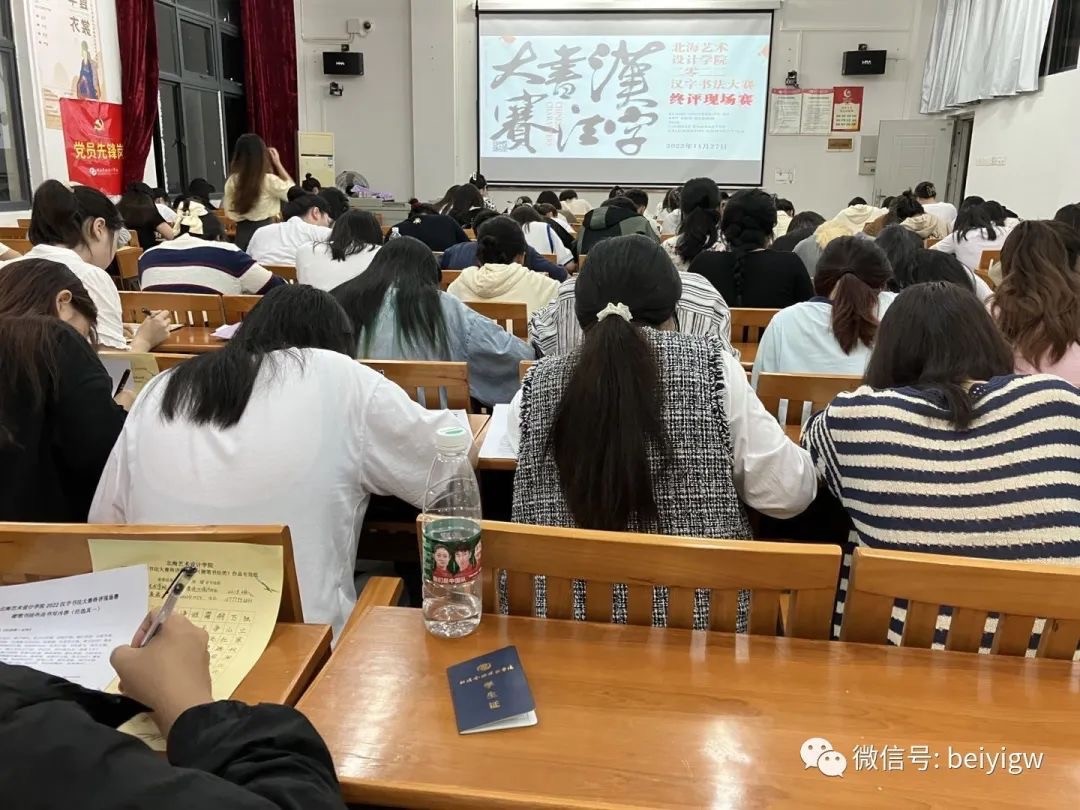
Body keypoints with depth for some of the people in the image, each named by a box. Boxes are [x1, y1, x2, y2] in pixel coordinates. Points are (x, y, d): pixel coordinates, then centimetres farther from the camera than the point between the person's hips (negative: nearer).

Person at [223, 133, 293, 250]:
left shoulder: (232, 181, -1)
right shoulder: (269, 180, -13)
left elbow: (229, 211, 5)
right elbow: (292, 191, 3)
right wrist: (278, 164, 4)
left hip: (242, 233, 4)